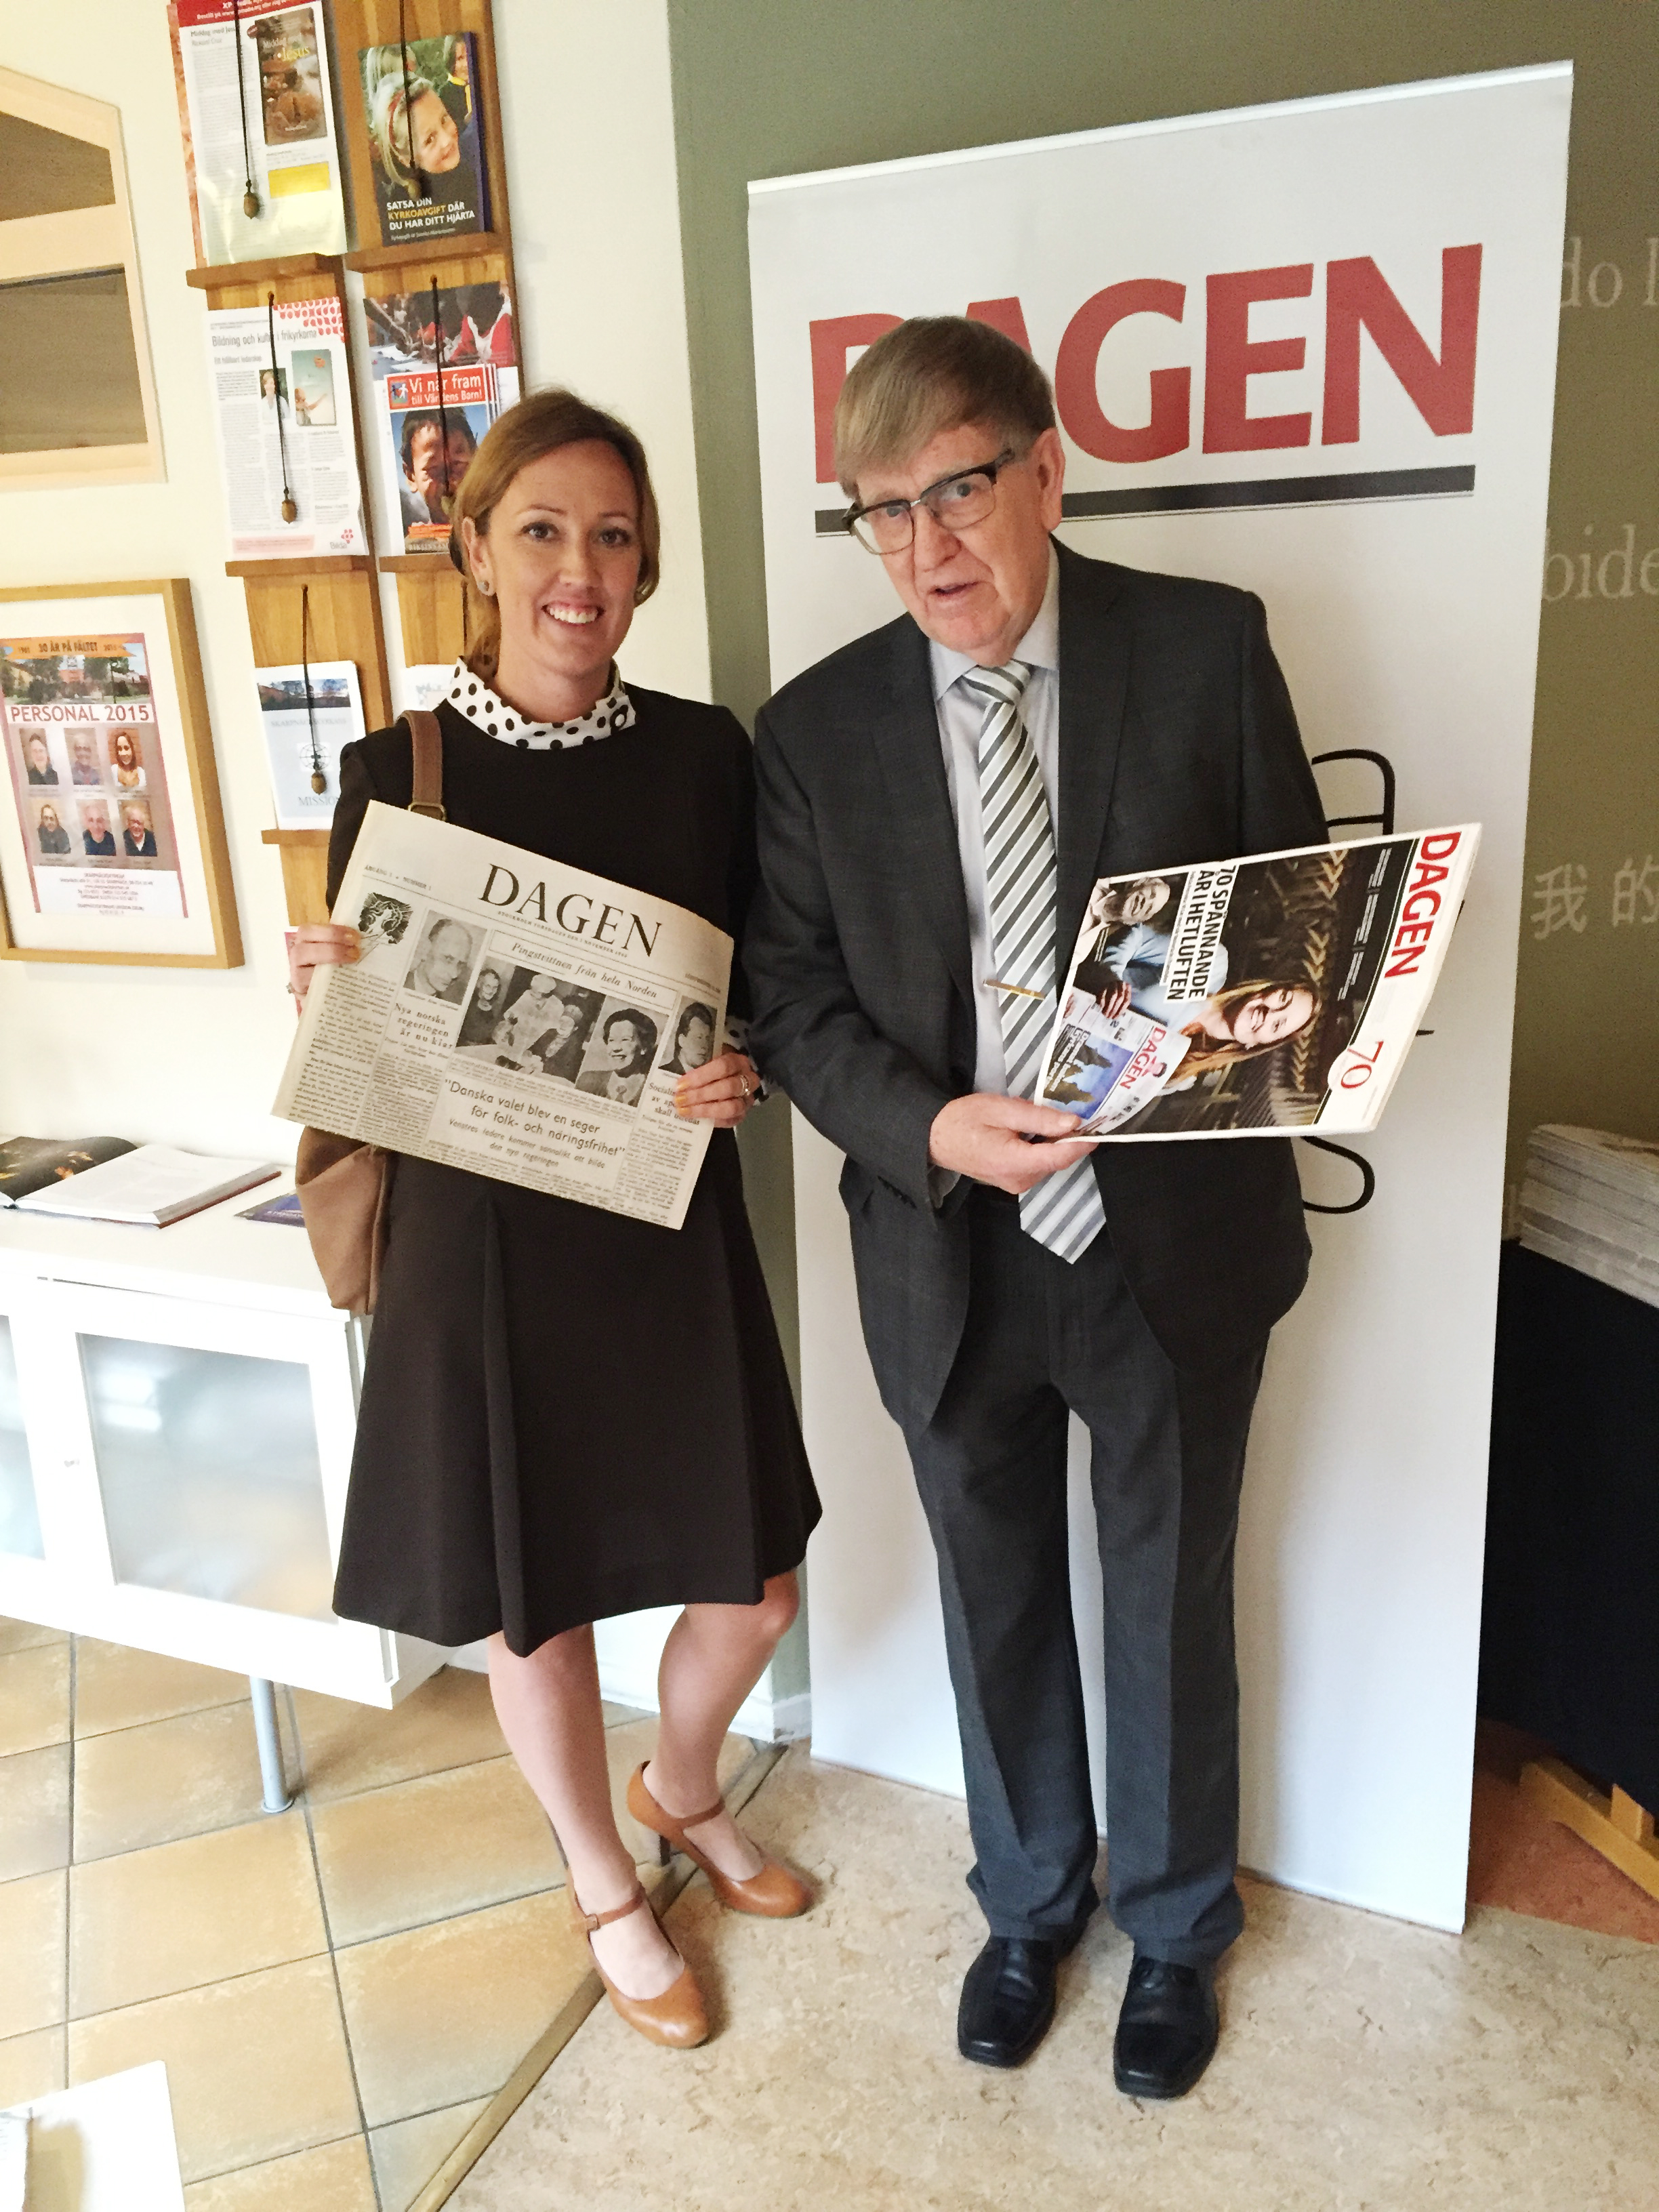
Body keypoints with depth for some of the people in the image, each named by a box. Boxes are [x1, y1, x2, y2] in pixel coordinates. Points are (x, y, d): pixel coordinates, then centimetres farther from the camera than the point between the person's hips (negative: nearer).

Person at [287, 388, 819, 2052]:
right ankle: (604, 1883, 45)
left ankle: (681, 1790, 49)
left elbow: (765, 989, 5)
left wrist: (740, 1074, -15)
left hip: (675, 1229, 3)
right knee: (534, 1600, 14)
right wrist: (329, 997, -22)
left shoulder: (704, 754, -1)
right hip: (487, 1241, -2)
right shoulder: (396, 772, -7)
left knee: (752, 1587, 14)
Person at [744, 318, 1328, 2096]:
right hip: (949, 1254, 2)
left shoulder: (1207, 646, -6)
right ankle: (1029, 1899, 49)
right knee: (996, 1606, 20)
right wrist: (931, 1129, -20)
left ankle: (1173, 1927, 46)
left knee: (1170, 1606, 18)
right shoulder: (816, 727, -3)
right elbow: (793, 999, -2)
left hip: (1174, 1239, -1)